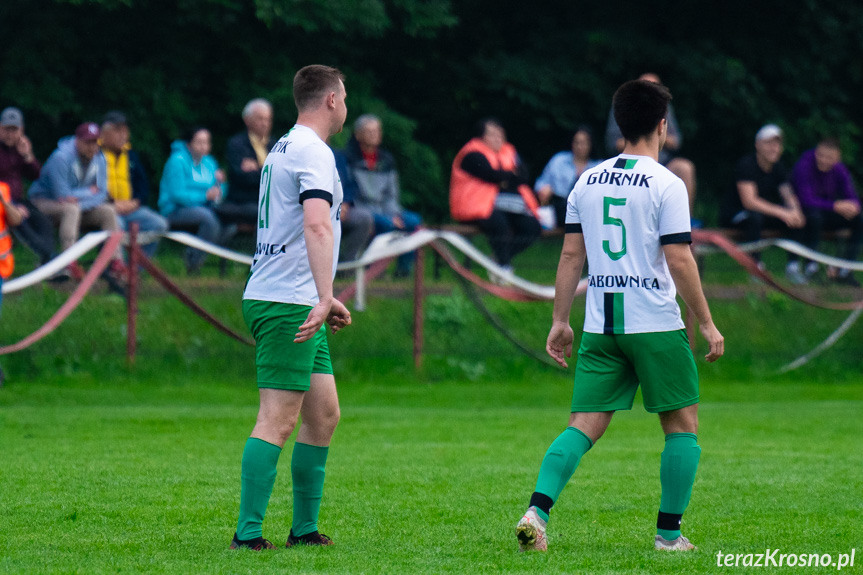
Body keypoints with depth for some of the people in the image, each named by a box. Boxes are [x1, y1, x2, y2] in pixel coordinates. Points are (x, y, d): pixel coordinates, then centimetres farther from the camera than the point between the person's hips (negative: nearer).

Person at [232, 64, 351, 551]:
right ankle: (248, 534, -13)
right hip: (287, 304, -10)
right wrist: (325, 297, -35)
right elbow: (317, 225, -27)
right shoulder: (313, 152, -12)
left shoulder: (286, 148, 20)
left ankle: (305, 528, 16)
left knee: (324, 415, 12)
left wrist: (323, 299, 33)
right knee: (278, 421, -11)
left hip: (293, 304, 10)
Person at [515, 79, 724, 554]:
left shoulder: (588, 181, 9)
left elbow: (571, 255, 9)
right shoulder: (666, 185, -8)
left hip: (600, 324, 5)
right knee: (682, 424, 9)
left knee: (584, 426, 3)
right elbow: (679, 260, -11)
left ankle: (537, 510, -17)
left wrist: (560, 321, 14)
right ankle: (669, 532, 7)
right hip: (655, 323, -5)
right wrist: (707, 323, -4)